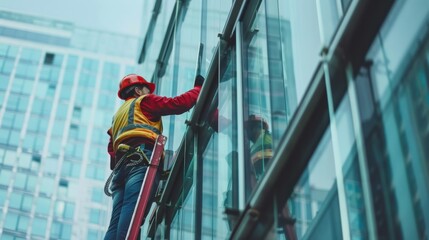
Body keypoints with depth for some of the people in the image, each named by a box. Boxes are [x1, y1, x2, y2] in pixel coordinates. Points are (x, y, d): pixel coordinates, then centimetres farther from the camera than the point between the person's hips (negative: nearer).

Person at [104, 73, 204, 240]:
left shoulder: (118, 115, 39)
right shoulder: (143, 101, 18)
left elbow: (111, 149, 28)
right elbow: (178, 104, 7)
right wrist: (199, 89, 21)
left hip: (121, 165, 7)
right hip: (141, 160, -7)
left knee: (117, 225, -6)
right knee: (131, 219, -26)